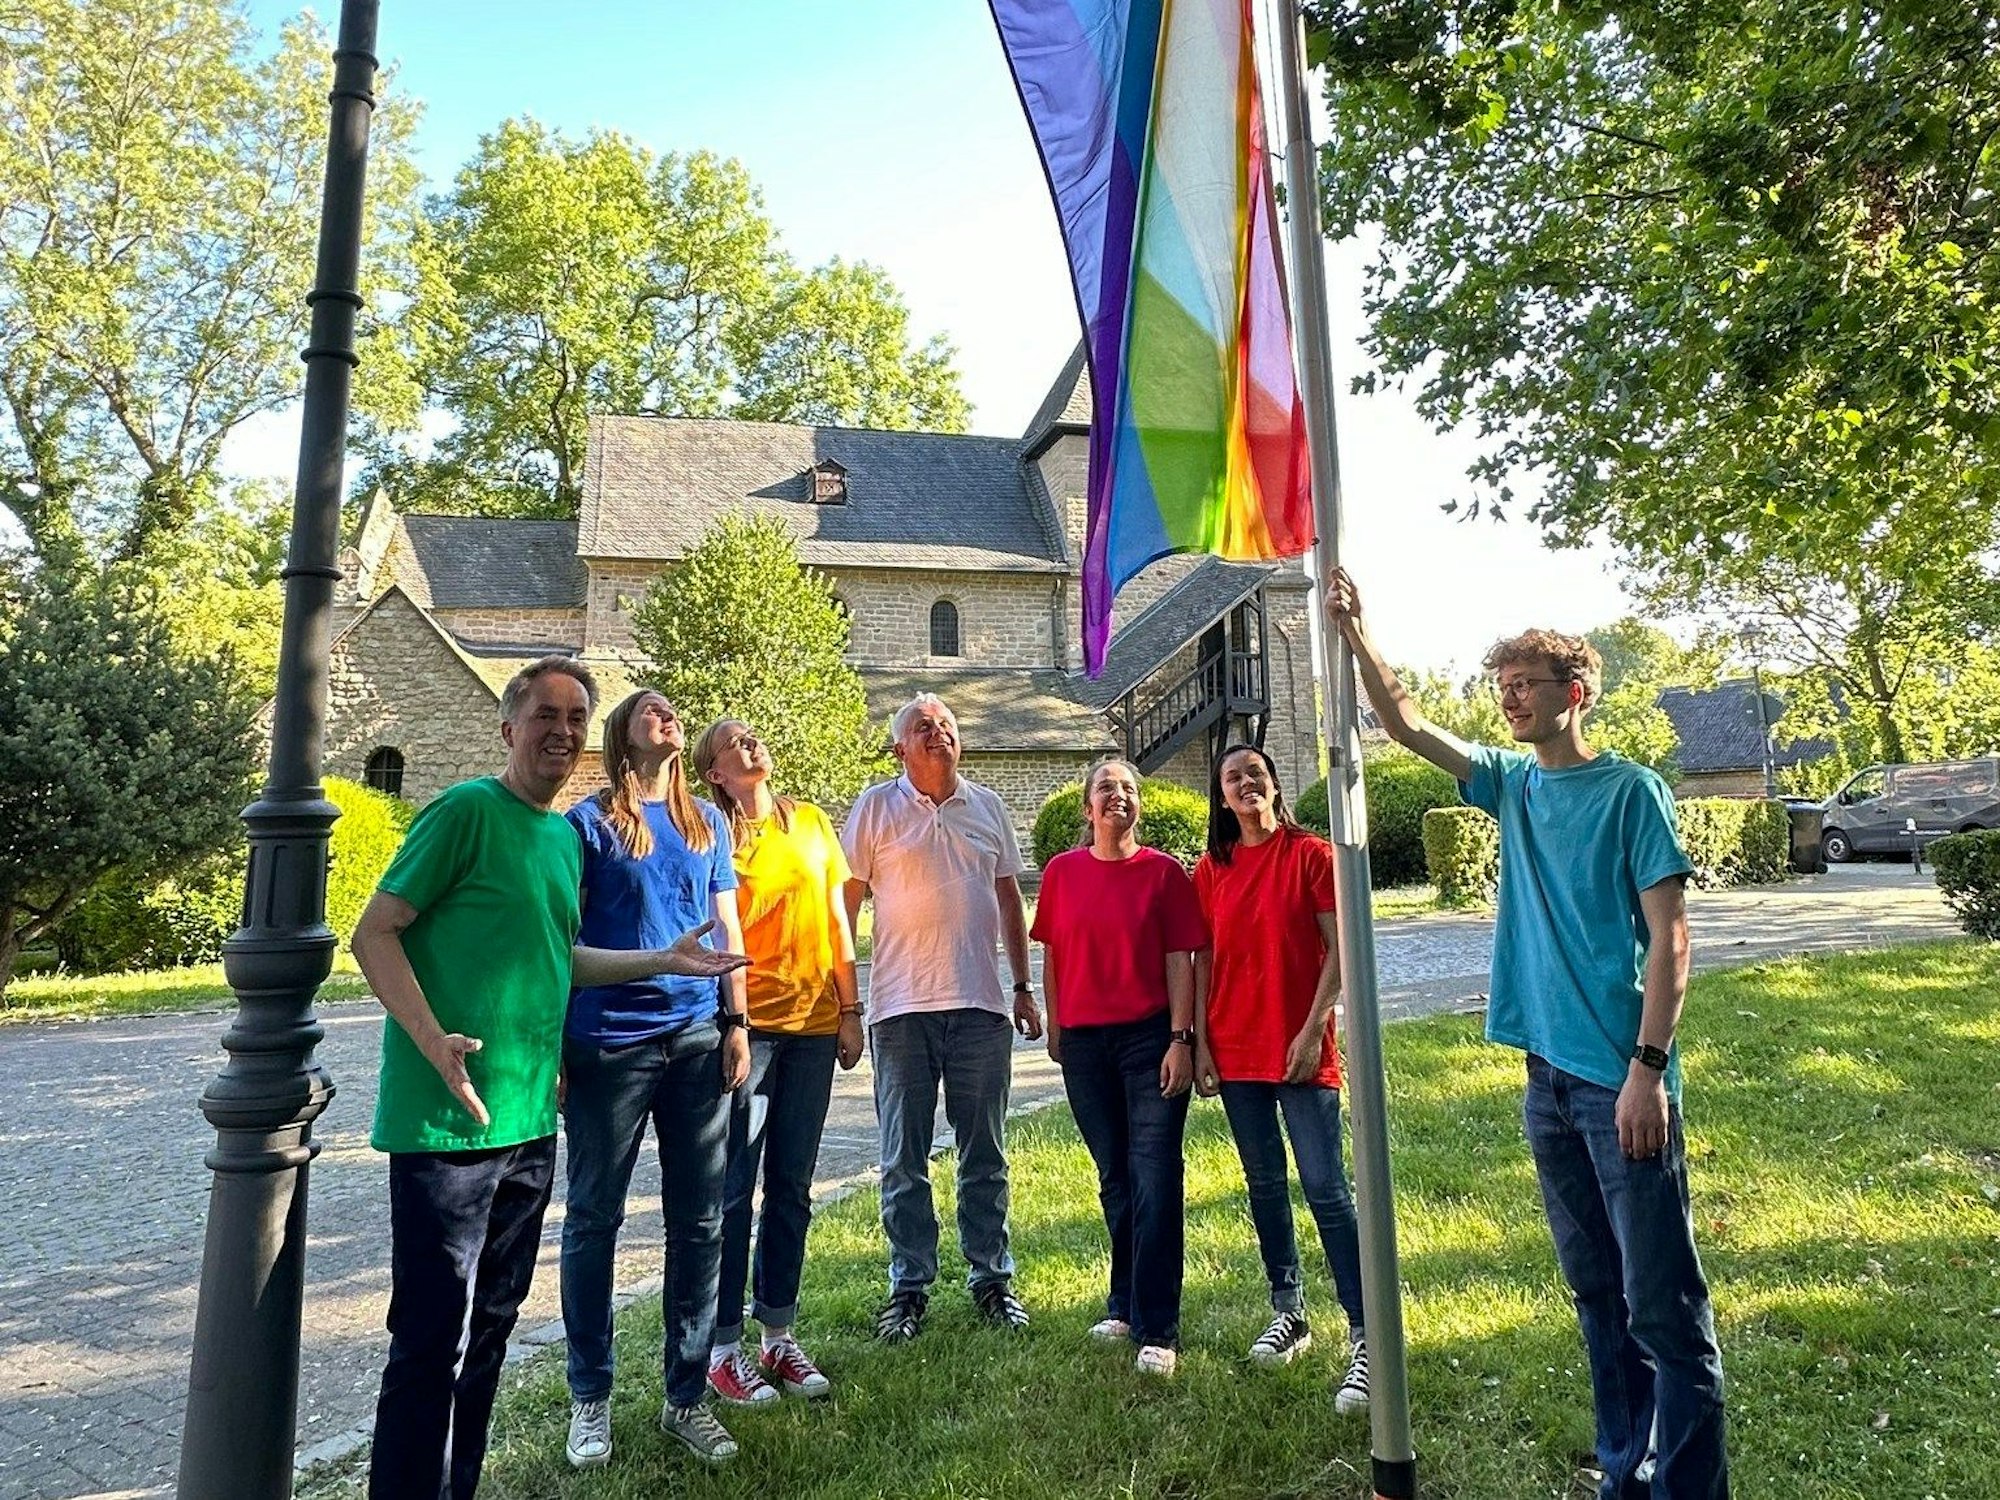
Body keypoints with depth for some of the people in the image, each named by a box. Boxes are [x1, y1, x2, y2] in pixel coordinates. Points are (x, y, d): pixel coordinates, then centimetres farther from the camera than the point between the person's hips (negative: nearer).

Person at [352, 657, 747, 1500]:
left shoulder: (565, 836, 13)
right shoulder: (466, 812, -10)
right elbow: (374, 934, -13)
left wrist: (662, 961, 18)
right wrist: (434, 1041, -24)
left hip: (529, 1121, 8)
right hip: (449, 1122, -8)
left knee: (489, 1327, 18)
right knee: (432, 1342, 0)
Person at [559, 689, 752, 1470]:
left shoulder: (707, 821, 11)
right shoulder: (589, 820, -1)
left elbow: (727, 925, 12)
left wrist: (736, 1023, 5)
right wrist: (553, 1042, -4)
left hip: (696, 1039, 4)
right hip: (609, 1041, -3)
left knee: (698, 1223, 8)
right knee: (594, 1220, 7)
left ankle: (687, 1397, 22)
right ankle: (590, 1399, 23)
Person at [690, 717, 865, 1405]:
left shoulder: (811, 822, 9)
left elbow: (837, 921, 11)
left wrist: (850, 1010, 9)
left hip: (812, 1022, 5)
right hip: (745, 1024, -4)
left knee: (791, 1186, 13)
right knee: (733, 1188, 4)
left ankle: (778, 1337, 25)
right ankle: (723, 1348, 16)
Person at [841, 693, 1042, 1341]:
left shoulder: (987, 806, 10)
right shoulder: (876, 808, 1)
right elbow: (845, 904, 1)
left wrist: (1023, 986, 12)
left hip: (981, 1006, 3)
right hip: (901, 1007, -2)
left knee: (985, 1157, 11)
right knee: (904, 1162, 6)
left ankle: (992, 1279, 24)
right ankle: (909, 1287, 20)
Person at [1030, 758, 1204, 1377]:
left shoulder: (1164, 872, -2)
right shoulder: (1062, 873, 5)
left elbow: (1179, 961, -4)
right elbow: (1052, 959, 10)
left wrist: (1180, 1039, -9)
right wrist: (1054, 1028, 10)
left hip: (1150, 1037, -3)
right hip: (1084, 1042, 3)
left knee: (1154, 1181, -6)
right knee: (1114, 1180, 15)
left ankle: (1156, 1330, 2)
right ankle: (1124, 1305, 30)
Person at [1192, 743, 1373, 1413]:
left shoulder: (1310, 854, -4)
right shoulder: (1211, 869, 6)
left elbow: (1339, 949, -7)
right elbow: (1203, 961, 8)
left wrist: (1312, 1030, -13)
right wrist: (1200, 1043, 3)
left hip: (1299, 1048, -4)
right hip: (1235, 1051, 4)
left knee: (1326, 1188, -6)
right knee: (1264, 1185, 13)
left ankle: (1365, 1339, 1)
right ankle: (1289, 1314, 28)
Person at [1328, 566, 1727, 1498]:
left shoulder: (1629, 791, -6)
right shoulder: (1513, 784, 11)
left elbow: (1669, 938, -10)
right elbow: (1404, 724, 15)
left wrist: (1647, 1068, -16)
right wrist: (1355, 636, 4)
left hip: (1621, 1079, -6)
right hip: (1550, 1077, 6)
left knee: (1663, 1302, -1)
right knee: (1595, 1293, 16)